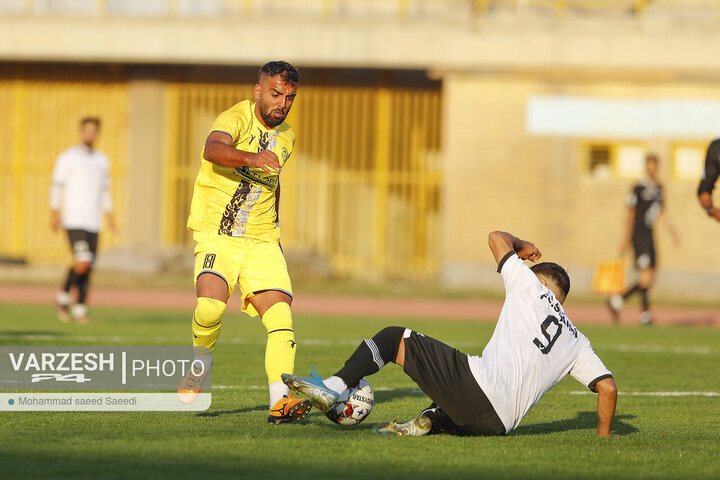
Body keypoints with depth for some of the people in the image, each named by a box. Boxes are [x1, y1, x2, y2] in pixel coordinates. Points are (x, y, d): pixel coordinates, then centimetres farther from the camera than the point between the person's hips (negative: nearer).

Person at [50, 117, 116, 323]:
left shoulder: (102, 160, 15)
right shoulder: (68, 157, -1)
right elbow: (57, 185, -2)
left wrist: (109, 215, 16)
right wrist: (54, 213, -8)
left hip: (93, 222, 5)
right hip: (74, 220, -5)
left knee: (87, 268, 2)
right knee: (83, 262, -19)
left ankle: (80, 309, 9)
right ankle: (63, 297, -2)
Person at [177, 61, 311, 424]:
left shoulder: (285, 137, 11)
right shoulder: (236, 119, -11)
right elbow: (213, 149, -35)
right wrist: (251, 158, -53)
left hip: (261, 241, 5)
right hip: (217, 234, -5)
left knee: (280, 316, -14)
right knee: (210, 307, -27)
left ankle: (280, 401, -17)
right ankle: (200, 361, 3)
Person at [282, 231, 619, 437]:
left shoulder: (532, 288, 15)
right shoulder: (577, 343, 23)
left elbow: (497, 238, 21)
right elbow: (608, 388, 13)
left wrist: (521, 245, 41)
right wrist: (604, 436, 25)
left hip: (478, 382, -4)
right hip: (499, 423, 4)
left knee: (392, 338, 11)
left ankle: (335, 387, -2)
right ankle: (429, 422, 6)